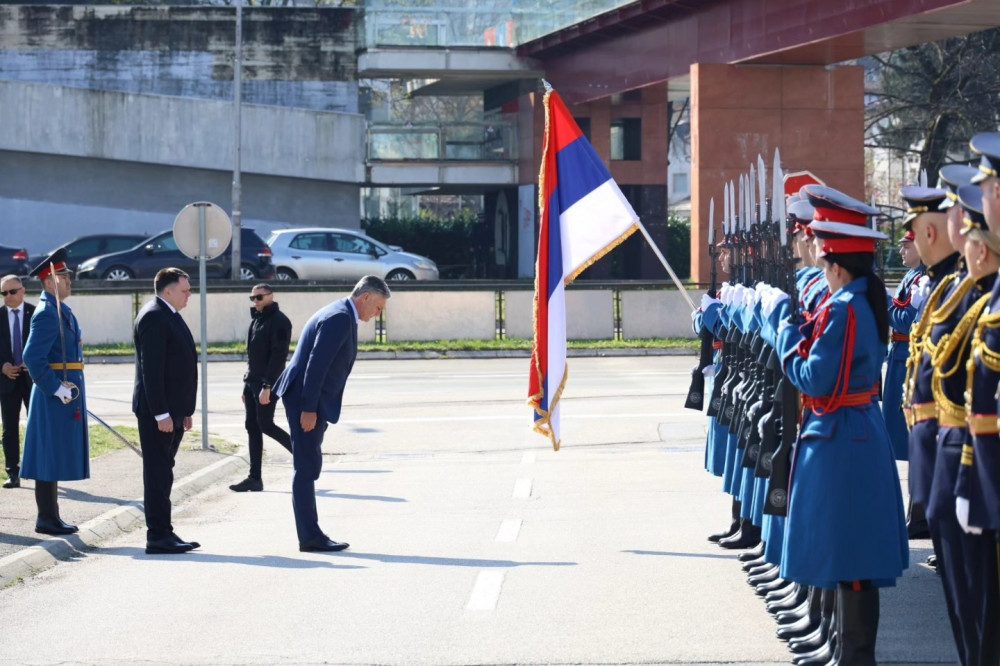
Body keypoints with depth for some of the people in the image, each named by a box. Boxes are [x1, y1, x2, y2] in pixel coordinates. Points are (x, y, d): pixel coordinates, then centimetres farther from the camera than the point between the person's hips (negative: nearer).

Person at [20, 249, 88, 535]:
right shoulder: (47, 314, -16)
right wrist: (56, 389, -21)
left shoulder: (62, 311, 15)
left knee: (56, 457, 13)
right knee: (50, 457, -5)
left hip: (66, 392, 10)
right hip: (54, 397, -10)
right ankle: (47, 519, -1)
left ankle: (50, 516, 19)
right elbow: (32, 358, -24)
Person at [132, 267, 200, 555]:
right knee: (157, 474, -7)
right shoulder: (153, 317, -14)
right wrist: (161, 413, -23)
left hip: (172, 410, 10)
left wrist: (185, 410, 19)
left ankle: (163, 533, 16)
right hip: (158, 412, -10)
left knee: (162, 474, 12)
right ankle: (158, 537, -6)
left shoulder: (170, 316, 18)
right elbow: (151, 369, -20)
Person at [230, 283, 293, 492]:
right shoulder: (256, 320, 16)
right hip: (252, 381, 9)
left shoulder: (279, 321, -12)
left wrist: (267, 386, -24)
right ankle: (254, 478, 6)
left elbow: (278, 356, -19)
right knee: (252, 427, 5)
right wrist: (247, 384, 16)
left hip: (267, 382, -9)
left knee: (264, 424, -10)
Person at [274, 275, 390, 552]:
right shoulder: (340, 318, -16)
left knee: (308, 467, 12)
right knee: (306, 468, -7)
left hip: (310, 400, 11)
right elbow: (316, 364, -22)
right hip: (304, 398, -11)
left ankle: (310, 535, 16)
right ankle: (310, 537, -5)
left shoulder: (342, 316, 17)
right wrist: (309, 409, -23)